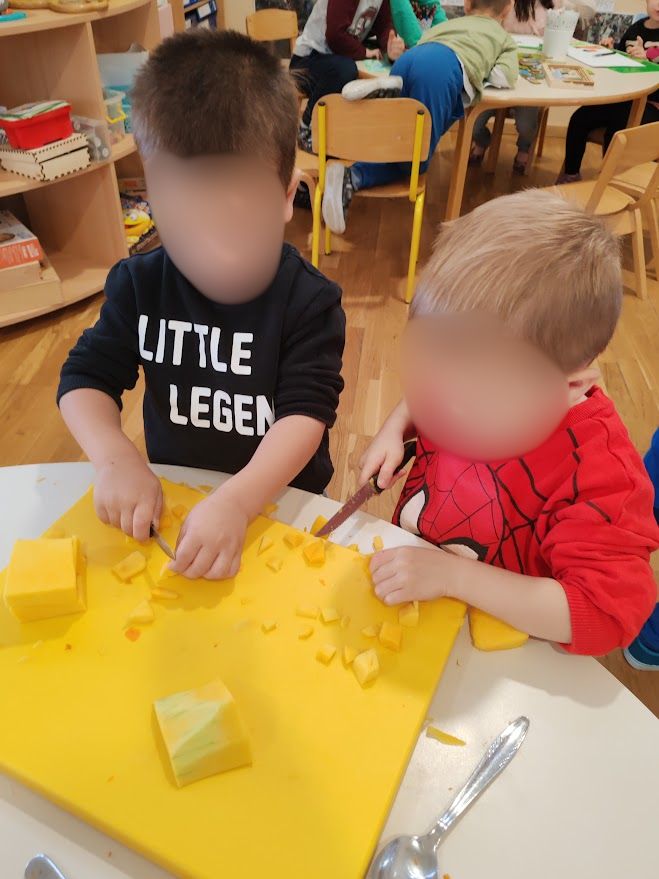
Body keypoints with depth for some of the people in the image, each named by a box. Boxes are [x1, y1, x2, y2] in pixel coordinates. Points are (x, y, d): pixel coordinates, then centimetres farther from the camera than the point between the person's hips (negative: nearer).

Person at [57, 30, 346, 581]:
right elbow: (85, 380, -2)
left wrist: (237, 502, -37)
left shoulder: (310, 301, -16)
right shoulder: (138, 286, -5)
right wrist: (116, 459, -22)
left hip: (280, 499, -2)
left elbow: (307, 414, -22)